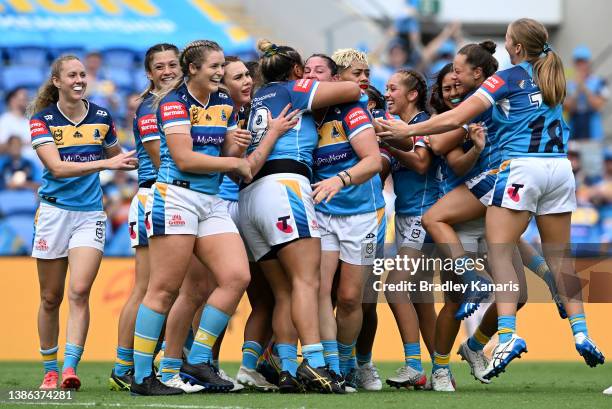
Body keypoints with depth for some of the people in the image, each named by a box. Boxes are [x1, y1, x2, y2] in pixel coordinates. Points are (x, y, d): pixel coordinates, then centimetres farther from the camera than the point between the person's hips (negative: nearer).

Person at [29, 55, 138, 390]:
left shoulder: (101, 117, 5)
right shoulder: (42, 120, -4)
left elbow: (114, 158, 23)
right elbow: (57, 167, -17)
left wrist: (135, 161, 6)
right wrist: (105, 163, -25)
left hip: (90, 214, 1)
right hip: (54, 210, -1)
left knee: (80, 291, -16)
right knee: (51, 298, 5)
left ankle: (70, 367, -22)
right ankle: (50, 371, 18)